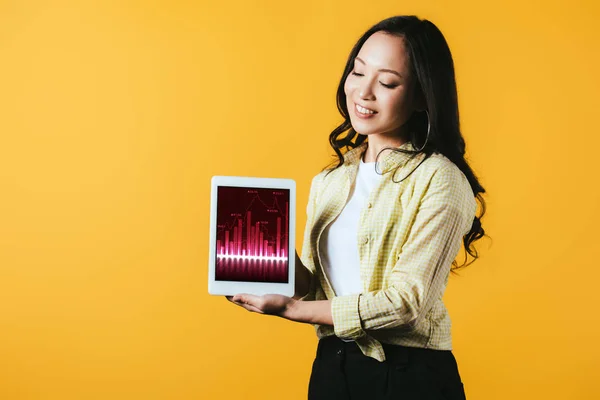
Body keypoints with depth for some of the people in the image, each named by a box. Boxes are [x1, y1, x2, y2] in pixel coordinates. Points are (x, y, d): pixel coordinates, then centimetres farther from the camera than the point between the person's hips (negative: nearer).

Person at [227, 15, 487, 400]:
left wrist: (290, 308, -16)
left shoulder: (439, 181, -15)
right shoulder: (329, 181, 4)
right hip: (330, 366, 5)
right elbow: (314, 284, 6)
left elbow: (404, 302, -18)